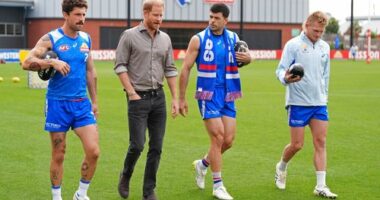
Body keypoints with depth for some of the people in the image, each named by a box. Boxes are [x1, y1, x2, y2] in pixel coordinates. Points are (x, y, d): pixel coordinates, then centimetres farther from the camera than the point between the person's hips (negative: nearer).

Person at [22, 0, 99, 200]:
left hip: (82, 103, 4)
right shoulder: (51, 39, -7)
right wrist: (53, 62, -30)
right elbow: (27, 63, -17)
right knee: (58, 155, 6)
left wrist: (94, 101, 17)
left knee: (93, 151, -6)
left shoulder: (86, 39, 8)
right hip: (57, 103, -4)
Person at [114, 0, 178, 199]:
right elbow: (120, 66, -5)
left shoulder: (165, 39, 10)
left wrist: (175, 98, 8)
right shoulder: (129, 35, -3)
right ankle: (125, 177, 21)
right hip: (138, 98, -4)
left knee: (156, 147, 3)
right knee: (137, 145, -7)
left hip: (158, 97, 5)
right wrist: (132, 93, -11)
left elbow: (170, 70, 13)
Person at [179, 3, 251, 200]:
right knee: (218, 137, -9)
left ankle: (202, 164, 31)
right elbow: (185, 69, -4)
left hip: (228, 96, 5)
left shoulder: (233, 38, 6)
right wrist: (181, 98, -6)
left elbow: (242, 58, 22)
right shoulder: (198, 39, -6)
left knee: (228, 140, 3)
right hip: (208, 95, -4)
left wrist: (247, 58, -4)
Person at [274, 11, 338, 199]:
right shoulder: (293, 45, -6)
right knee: (297, 145, -1)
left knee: (320, 143, -2)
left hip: (319, 103, 5)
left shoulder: (324, 47, 11)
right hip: (298, 103, -5)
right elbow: (281, 69, -12)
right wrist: (286, 78, -33)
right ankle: (281, 167, 30)